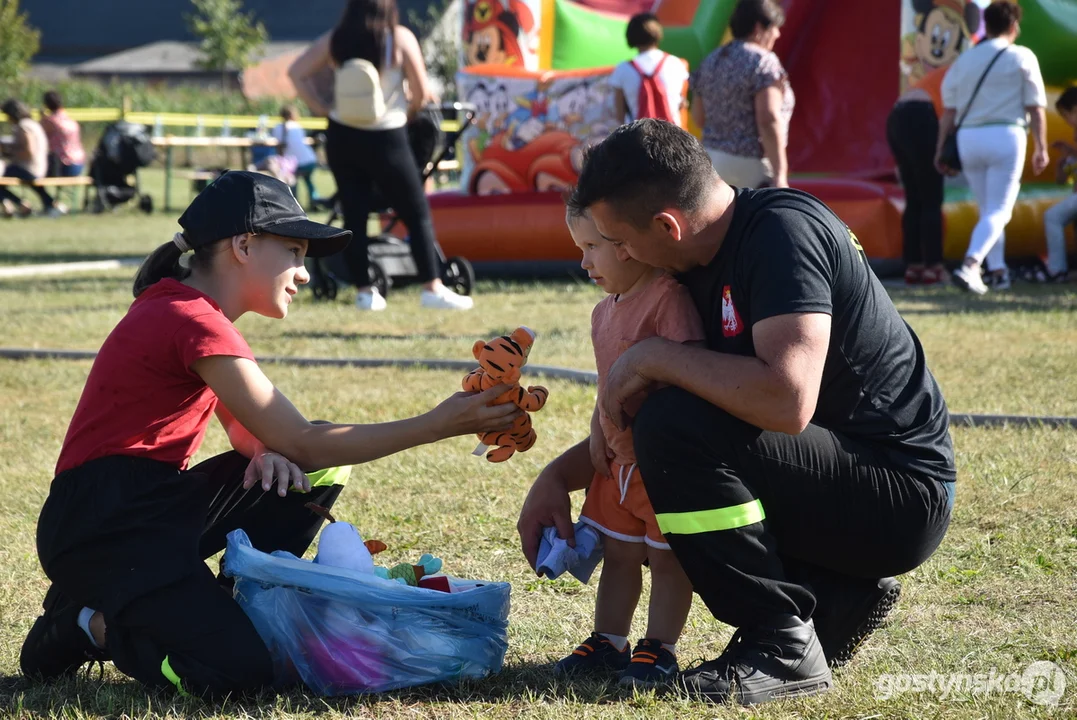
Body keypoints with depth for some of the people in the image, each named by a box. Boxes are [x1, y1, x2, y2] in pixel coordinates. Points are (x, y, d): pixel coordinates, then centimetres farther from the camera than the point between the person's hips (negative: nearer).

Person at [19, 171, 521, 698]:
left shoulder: (181, 311, 15)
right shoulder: (194, 322, -17)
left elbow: (248, 430, 20)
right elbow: (302, 441, -19)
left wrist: (269, 450, -6)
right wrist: (434, 427, -18)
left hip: (160, 506, 10)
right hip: (104, 528, -10)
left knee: (314, 474, 6)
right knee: (238, 671, -24)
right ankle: (90, 625, -2)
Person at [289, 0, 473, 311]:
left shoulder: (336, 40, 1)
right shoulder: (400, 39, -9)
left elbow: (297, 72, 2)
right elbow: (421, 92, -8)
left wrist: (321, 108, 6)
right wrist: (408, 112, 11)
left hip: (342, 137, 4)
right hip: (385, 139, -4)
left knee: (354, 216, 8)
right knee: (417, 215, 5)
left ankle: (365, 291, 8)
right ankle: (432, 289, 2)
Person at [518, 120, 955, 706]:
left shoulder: (783, 233, -21)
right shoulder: (705, 265, 8)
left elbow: (788, 401, -35)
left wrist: (654, 357, -23)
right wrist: (559, 476, 6)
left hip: (903, 493, -10)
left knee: (674, 428, -24)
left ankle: (782, 646, -13)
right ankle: (838, 595, 11)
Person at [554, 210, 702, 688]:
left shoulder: (668, 297, -20)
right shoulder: (605, 312, 11)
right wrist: (598, 431, 8)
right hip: (618, 460, 9)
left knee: (667, 558, 2)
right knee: (617, 553, 15)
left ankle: (660, 649, 8)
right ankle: (608, 641, 23)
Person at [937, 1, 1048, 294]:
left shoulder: (963, 60, 11)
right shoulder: (1021, 58, 2)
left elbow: (949, 110, 6)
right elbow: (1035, 108, -3)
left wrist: (941, 150, 8)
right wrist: (1041, 148, 1)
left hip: (967, 139, 4)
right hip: (1006, 136, -4)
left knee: (988, 209, 18)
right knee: (999, 211, -6)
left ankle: (998, 271, 17)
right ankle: (970, 265, -26)